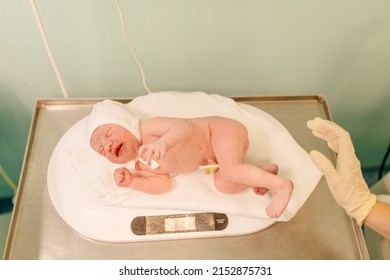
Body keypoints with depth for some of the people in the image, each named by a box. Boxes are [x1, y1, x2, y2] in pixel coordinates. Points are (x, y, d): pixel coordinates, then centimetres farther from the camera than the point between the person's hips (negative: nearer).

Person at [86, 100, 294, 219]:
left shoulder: (149, 128, -20)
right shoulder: (142, 166, 4)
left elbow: (185, 126, -32)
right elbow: (163, 185, -2)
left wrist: (163, 143, -53)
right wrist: (131, 182, -13)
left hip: (218, 129, -8)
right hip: (213, 157, 8)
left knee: (229, 169, -29)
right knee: (222, 184, -11)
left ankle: (280, 185, -17)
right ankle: (265, 171, 1)